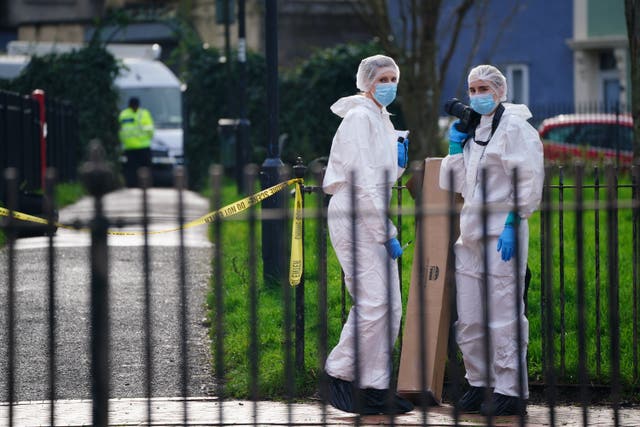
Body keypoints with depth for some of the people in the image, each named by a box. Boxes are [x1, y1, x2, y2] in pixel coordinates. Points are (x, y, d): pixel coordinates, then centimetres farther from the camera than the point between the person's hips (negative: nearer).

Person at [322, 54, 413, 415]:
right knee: (373, 302, -15)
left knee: (390, 307, 5)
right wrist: (386, 234, -17)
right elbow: (364, 181, -16)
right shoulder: (359, 118, -10)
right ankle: (339, 374, -5)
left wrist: (399, 162, 4)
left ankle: (376, 386, 8)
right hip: (355, 218, -10)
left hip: (374, 219, 10)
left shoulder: (381, 119, 19)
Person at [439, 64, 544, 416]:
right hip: (471, 235, 8)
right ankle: (479, 384, 19)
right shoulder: (473, 129, 18)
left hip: (501, 235, -8)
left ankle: (510, 391, -3)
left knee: (503, 318, -7)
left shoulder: (513, 126, -6)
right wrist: (455, 146, 10)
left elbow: (529, 180, -13)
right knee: (468, 321, 9)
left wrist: (513, 223, -19)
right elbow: (452, 183, 23)